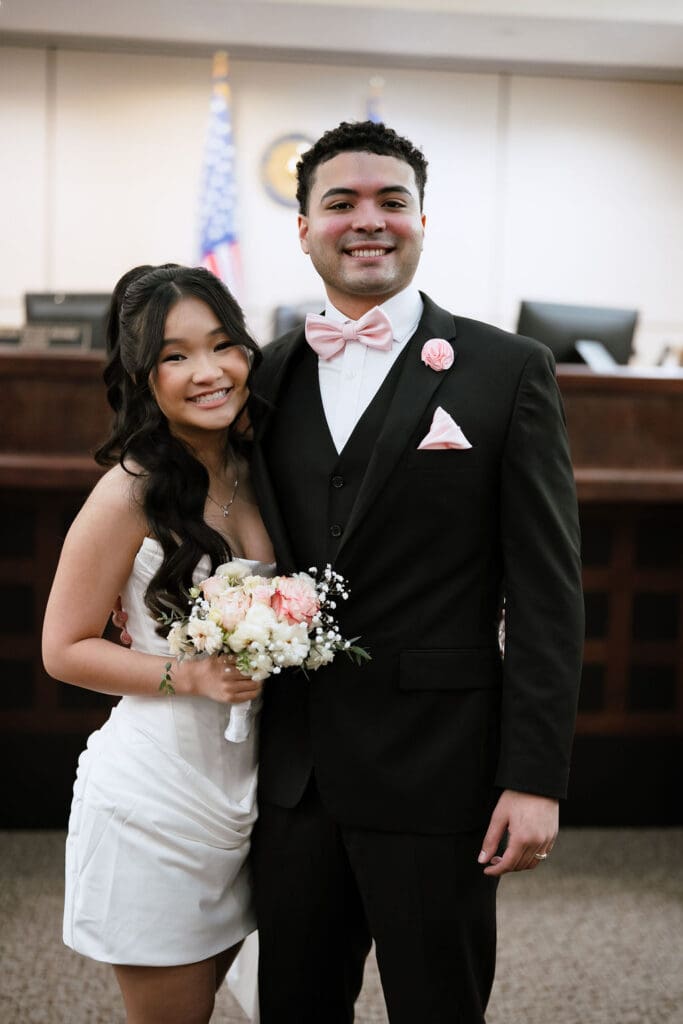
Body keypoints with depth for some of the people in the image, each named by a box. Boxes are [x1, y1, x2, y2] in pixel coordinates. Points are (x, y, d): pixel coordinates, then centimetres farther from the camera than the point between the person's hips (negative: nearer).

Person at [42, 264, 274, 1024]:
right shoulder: (131, 493, -16)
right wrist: (191, 675, -21)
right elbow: (64, 649, -11)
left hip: (240, 789, 6)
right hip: (155, 802, -6)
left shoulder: (253, 475, 4)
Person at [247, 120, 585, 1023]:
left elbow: (546, 591, -7)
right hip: (293, 773, 4)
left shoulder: (509, 372, -4)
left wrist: (535, 779, -12)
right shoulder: (269, 375, 9)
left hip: (436, 778, -4)